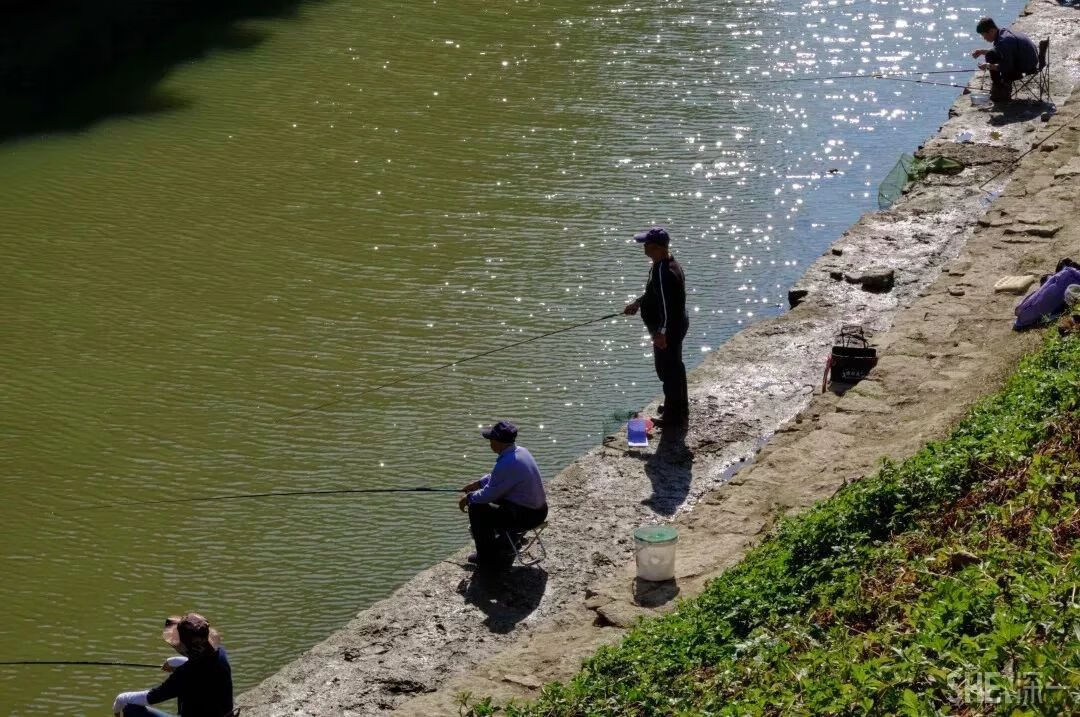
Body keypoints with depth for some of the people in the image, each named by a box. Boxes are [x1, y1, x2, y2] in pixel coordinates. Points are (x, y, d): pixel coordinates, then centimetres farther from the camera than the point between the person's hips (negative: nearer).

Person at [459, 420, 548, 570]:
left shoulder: (507, 464, -27)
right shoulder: (521, 451, 3)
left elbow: (489, 494, -17)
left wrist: (468, 498, 1)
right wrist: (478, 483, 21)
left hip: (526, 516, -10)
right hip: (539, 509, 10)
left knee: (476, 508, -6)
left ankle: (486, 557, 8)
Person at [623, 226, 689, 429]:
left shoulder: (663, 272, -30)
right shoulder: (668, 264, 4)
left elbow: (666, 304, -29)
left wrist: (661, 333, -24)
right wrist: (637, 302, 22)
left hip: (667, 329, -11)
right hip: (677, 324, 11)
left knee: (667, 370, 2)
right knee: (675, 367, 23)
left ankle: (674, 416, 13)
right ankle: (679, 409, 39)